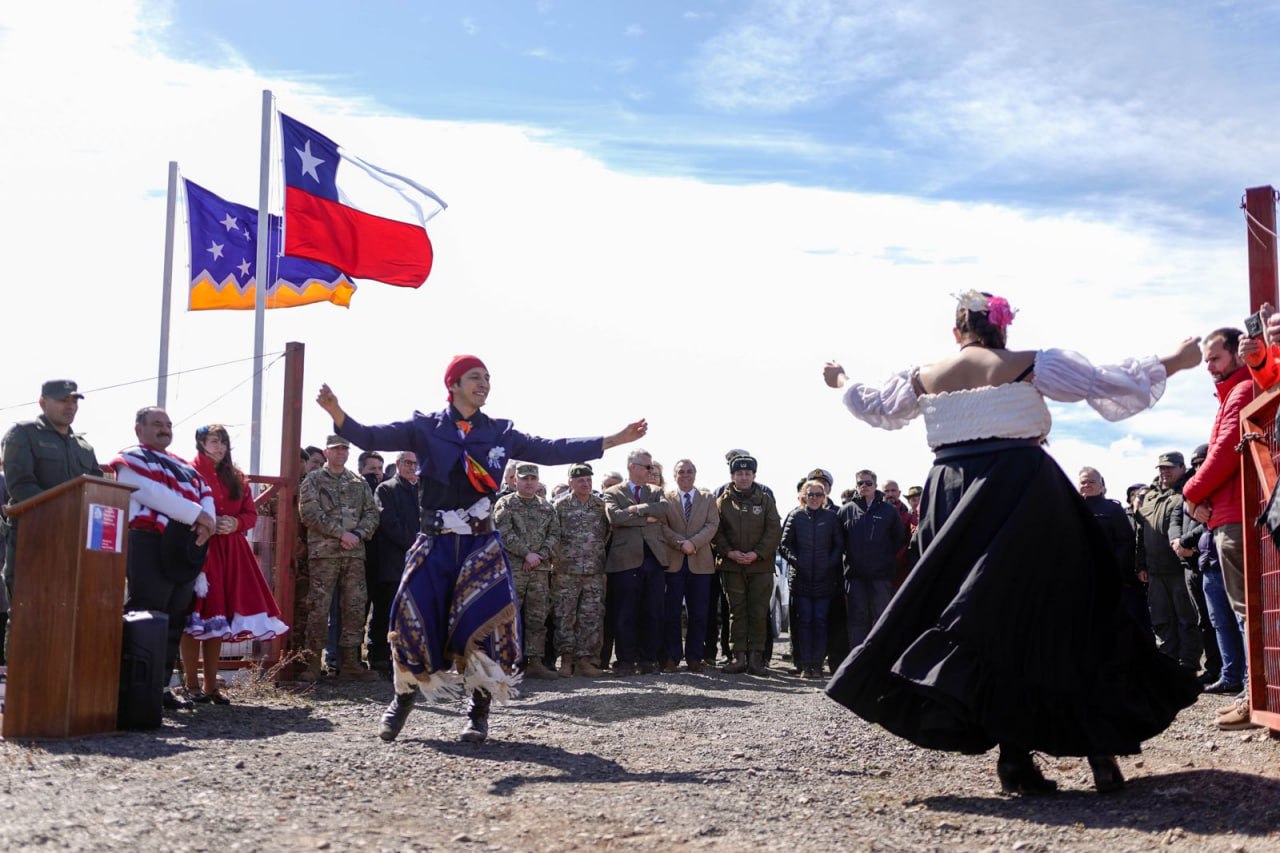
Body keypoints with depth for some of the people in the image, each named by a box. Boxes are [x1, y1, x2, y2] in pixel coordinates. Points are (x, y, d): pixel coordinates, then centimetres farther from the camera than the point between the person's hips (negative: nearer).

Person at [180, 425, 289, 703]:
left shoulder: (236, 477, 16)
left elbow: (251, 513, 14)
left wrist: (235, 524, -6)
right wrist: (207, 524, -17)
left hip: (229, 552, 5)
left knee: (218, 616, 6)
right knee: (194, 616, -4)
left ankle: (212, 685, 10)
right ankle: (191, 685, 2)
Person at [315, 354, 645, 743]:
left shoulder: (500, 433, 8)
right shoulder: (425, 427, 2)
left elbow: (552, 451, 4)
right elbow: (370, 438, -7)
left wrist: (615, 439, -2)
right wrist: (337, 413, -28)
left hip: (482, 545, 1)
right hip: (434, 543, -1)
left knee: (486, 623, -7)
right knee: (412, 621, -5)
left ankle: (479, 711, 10)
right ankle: (403, 699, 21)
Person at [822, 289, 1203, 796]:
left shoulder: (922, 378, 12)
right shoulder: (1033, 366, 3)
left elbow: (871, 407, 29)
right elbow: (1114, 386, 5)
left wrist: (841, 382, 49)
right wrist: (1173, 362, 20)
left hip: (953, 505, 3)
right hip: (1027, 498, -3)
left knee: (986, 622, 7)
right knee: (1065, 615, 5)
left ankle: (1015, 758, 1)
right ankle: (1102, 751, 1)